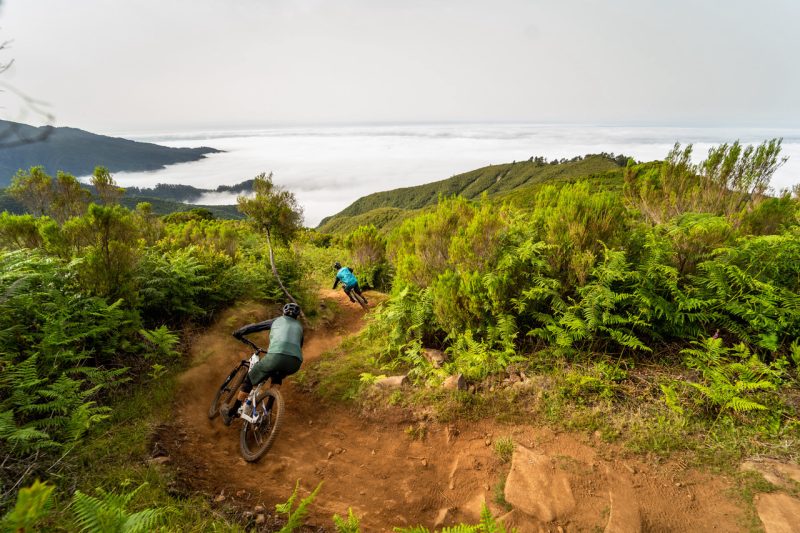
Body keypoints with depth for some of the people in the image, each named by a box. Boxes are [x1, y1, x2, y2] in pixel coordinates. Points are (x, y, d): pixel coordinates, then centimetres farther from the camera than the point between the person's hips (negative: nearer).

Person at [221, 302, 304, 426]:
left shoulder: (277, 320, 26)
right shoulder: (299, 326, 33)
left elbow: (252, 327, 26)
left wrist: (238, 332, 43)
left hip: (276, 355, -3)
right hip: (296, 362, 3)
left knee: (249, 380, 19)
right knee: (277, 377, 36)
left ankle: (230, 413, 27)